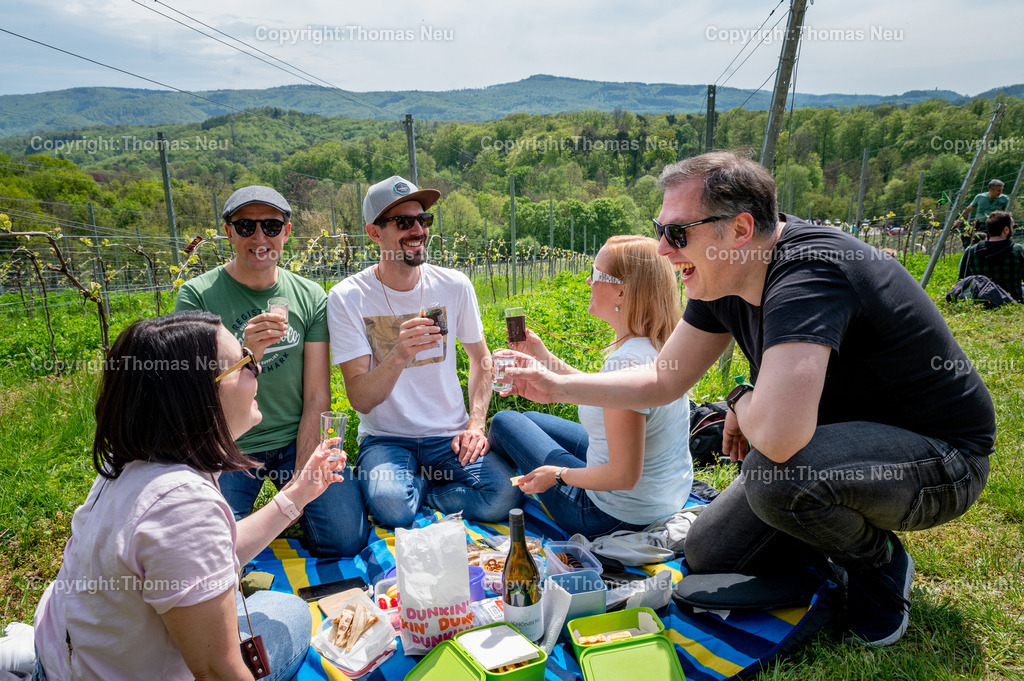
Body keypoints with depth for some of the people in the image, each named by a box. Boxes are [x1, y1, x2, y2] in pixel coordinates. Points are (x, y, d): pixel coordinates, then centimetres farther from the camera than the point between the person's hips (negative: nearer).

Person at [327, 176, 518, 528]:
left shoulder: (454, 286, -1)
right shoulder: (347, 297, -9)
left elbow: (480, 358, 13)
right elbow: (361, 400, -14)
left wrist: (476, 424, -1)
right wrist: (398, 357, -34)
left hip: (450, 434, 3)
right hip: (385, 437, -2)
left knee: (502, 495, -23)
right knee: (392, 508, -32)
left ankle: (419, 486, 3)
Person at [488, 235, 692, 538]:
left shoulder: (625, 364, -33)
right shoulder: (661, 344, -5)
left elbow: (625, 475, -30)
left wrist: (557, 475, -15)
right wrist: (546, 358, 10)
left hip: (616, 517, -8)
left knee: (505, 422, 8)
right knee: (530, 418, 22)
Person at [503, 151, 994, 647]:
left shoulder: (806, 275, -34)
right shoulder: (722, 280, -7)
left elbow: (777, 435, -47)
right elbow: (663, 381, 2)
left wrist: (741, 403, -22)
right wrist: (556, 387, -5)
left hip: (943, 459, -7)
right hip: (850, 438, 7)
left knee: (776, 473, -37)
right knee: (707, 555, 6)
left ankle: (880, 564, -4)